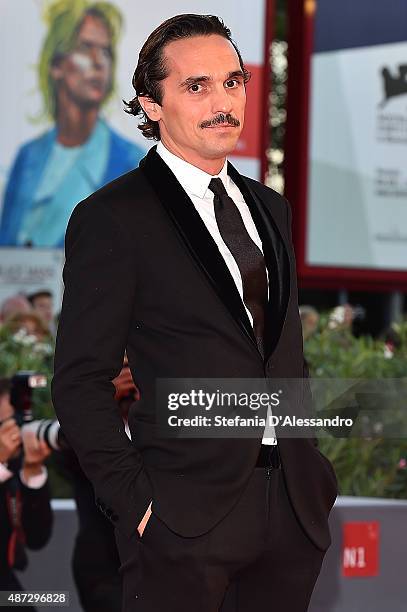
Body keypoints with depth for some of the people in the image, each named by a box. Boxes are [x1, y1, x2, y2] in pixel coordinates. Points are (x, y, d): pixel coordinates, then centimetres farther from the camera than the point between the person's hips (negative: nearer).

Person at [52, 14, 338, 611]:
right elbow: (81, 381, -9)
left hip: (294, 510, 6)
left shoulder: (269, 207, 14)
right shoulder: (111, 219, -8)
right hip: (186, 515, -6)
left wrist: (310, 465, 12)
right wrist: (132, 500, -14)